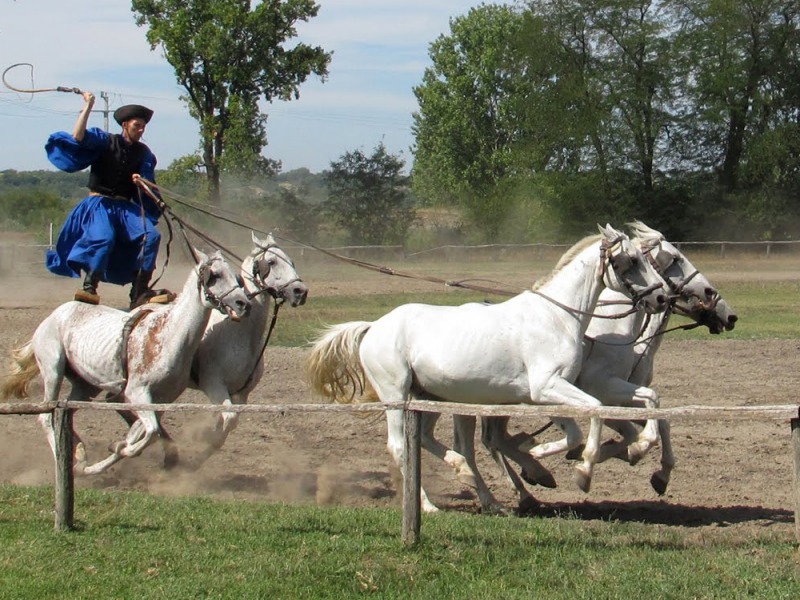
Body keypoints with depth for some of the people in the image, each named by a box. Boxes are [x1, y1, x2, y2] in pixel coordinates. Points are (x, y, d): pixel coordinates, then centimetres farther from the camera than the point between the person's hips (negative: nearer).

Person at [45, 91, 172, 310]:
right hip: (99, 203, -4)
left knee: (150, 235, -17)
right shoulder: (105, 141, 2)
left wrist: (141, 182, -16)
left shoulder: (143, 153, 13)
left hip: (125, 207, 4)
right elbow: (78, 137, -15)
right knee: (103, 237, -32)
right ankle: (89, 287, -26)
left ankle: (140, 293, -16)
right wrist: (87, 107, -14)